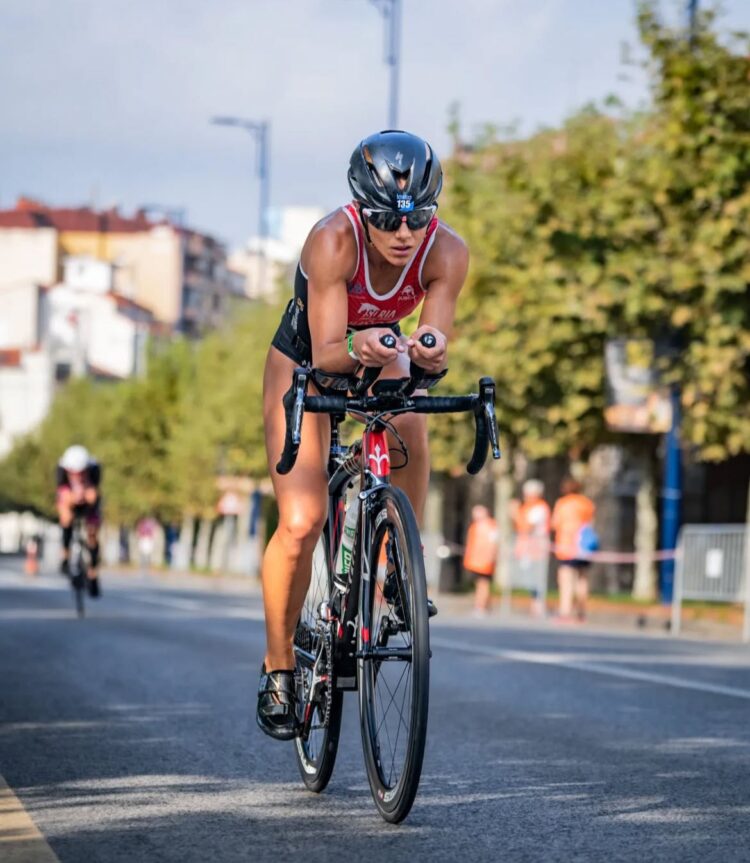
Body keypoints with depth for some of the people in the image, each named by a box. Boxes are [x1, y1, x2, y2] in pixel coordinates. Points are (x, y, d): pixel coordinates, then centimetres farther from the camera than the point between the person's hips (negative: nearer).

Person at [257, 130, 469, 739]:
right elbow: (325, 354, -36)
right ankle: (279, 663, 3)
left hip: (381, 354, 2)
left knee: (409, 426, -33)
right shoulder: (332, 241, -34)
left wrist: (430, 352, -51)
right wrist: (357, 349, -57)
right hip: (304, 361, -2)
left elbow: (435, 347, -29)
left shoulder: (446, 252, -27)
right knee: (300, 524, -15)